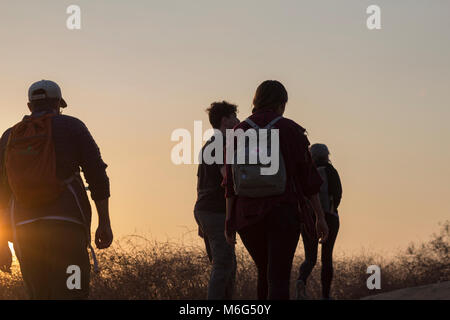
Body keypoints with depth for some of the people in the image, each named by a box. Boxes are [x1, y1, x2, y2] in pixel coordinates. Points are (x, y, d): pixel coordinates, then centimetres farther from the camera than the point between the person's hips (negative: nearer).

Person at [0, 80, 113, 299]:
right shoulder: (71, 126, 7)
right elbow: (96, 174, -1)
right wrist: (104, 223, 1)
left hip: (24, 229, 4)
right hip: (66, 223, -4)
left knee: (40, 296, 11)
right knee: (70, 294, -9)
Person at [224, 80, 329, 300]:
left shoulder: (239, 132, 5)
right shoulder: (290, 130, -2)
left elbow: (231, 182, 3)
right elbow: (308, 176, -2)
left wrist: (229, 220, 6)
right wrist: (320, 216, 3)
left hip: (248, 216, 3)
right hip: (284, 214, -3)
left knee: (265, 272, 21)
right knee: (278, 278, -6)